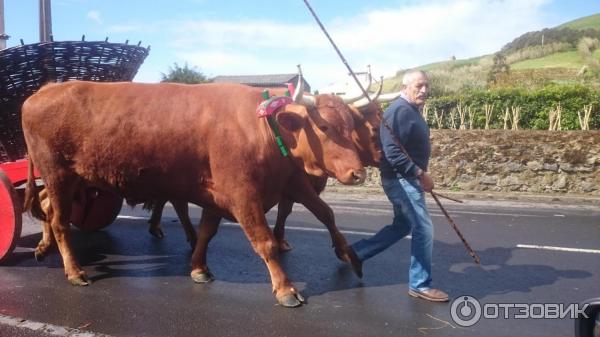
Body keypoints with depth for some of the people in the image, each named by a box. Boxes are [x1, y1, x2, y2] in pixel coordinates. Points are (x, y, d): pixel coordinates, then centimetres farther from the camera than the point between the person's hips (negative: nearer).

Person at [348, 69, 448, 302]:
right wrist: (420, 173, -24)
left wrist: (420, 175, 18)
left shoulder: (411, 110, 14)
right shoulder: (400, 110, -18)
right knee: (423, 228, -5)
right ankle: (420, 285, 9)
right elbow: (392, 151, -26)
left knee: (402, 225, 19)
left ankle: (356, 252, 28)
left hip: (408, 179, 11)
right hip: (400, 179, -11)